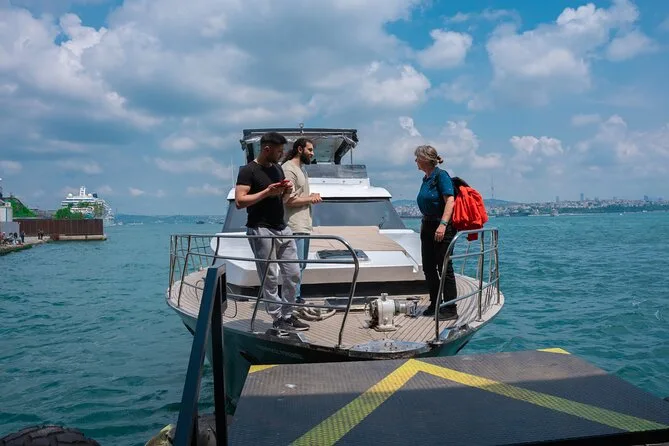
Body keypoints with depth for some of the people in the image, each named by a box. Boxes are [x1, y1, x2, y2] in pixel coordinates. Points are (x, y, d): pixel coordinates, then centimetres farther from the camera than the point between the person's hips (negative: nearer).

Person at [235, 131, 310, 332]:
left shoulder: (277, 169, 15)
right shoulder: (248, 171, -9)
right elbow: (239, 202, -17)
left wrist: (287, 191, 2)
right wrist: (267, 192, -19)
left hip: (282, 228, 8)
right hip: (261, 230, -8)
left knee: (293, 274, 7)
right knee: (270, 278, -2)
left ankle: (287, 315, 19)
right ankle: (277, 319, 8)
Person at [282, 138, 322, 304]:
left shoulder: (302, 168, 18)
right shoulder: (288, 169, -13)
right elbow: (290, 200, -20)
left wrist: (312, 197, 4)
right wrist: (311, 198, -8)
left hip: (304, 225, 11)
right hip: (295, 226, -10)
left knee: (301, 264, 16)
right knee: (296, 265, -8)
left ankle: (297, 297, 25)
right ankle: (294, 300, -1)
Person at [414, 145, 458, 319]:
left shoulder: (441, 175, -12)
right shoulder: (426, 178, 15)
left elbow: (450, 200, -20)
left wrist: (443, 224, -28)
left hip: (442, 228, -9)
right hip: (428, 226, 10)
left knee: (444, 267, -6)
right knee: (428, 267, 12)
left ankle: (450, 309, 1)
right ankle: (435, 304, 24)